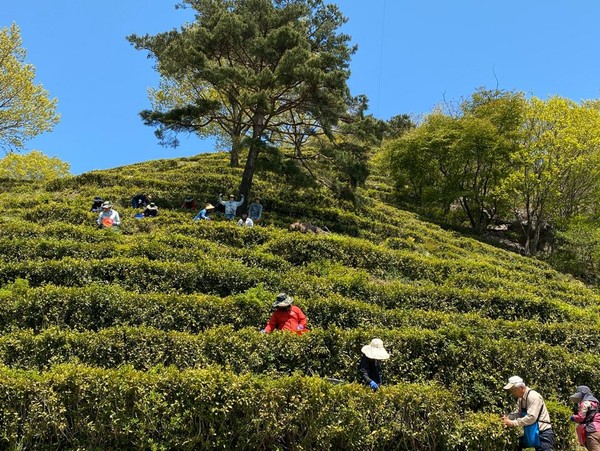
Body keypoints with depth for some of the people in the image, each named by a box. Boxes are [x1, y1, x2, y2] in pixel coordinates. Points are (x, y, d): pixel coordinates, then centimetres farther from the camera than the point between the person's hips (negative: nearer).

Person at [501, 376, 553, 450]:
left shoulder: (533, 396, -22)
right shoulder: (520, 398, 5)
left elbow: (531, 417, -29)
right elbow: (518, 413, 11)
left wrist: (513, 423, -26)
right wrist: (507, 417, -8)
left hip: (543, 434, -9)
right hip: (530, 434, 9)